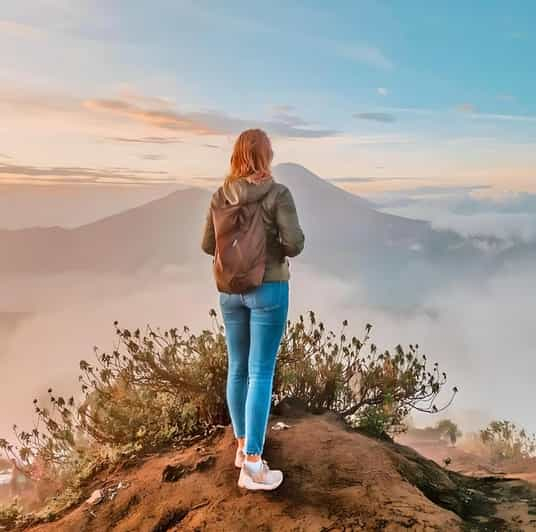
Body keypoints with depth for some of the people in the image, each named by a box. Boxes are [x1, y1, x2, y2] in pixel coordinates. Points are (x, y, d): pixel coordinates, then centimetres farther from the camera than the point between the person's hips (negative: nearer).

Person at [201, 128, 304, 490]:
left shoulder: (221, 196, 2)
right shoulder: (278, 193, -11)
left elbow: (208, 246, 8)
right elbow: (295, 243, -17)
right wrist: (280, 250, 5)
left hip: (230, 291, 5)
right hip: (268, 289, -5)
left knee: (237, 368, 16)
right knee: (261, 373, -1)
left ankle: (243, 446, 30)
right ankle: (253, 465, 2)